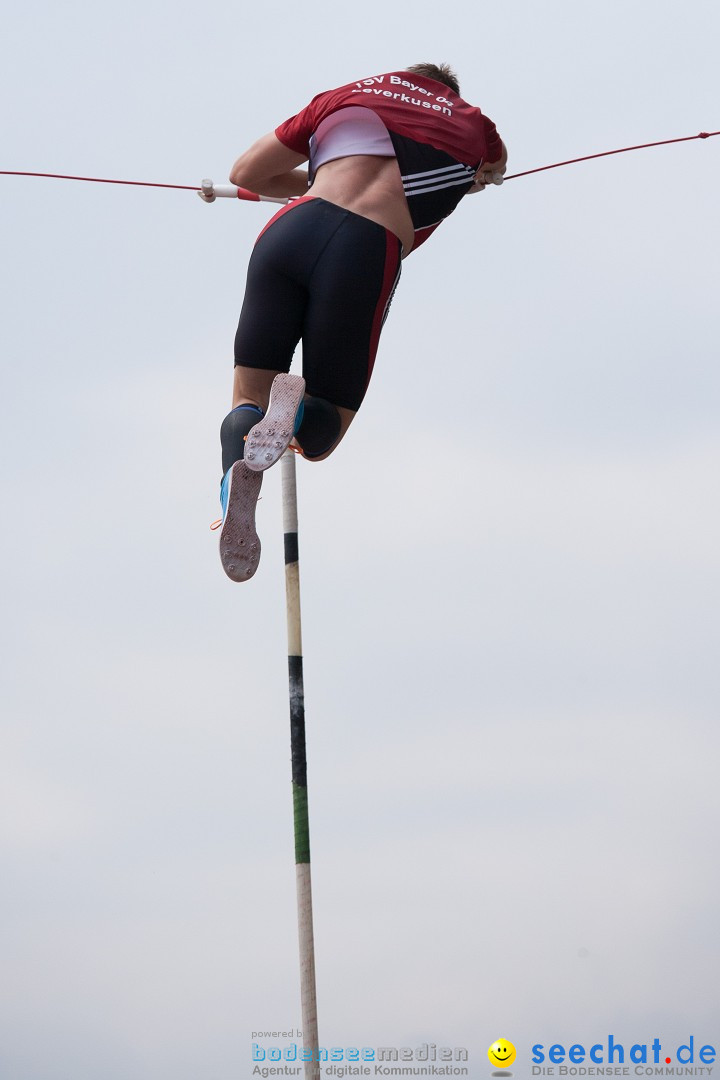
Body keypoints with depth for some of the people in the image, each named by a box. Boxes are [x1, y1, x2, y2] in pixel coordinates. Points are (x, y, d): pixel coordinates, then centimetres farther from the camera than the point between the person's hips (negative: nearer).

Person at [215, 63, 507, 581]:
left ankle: (236, 467, -26)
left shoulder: (350, 94, 24)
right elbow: (493, 170, 50)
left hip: (293, 229, 1)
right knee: (319, 438, 14)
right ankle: (301, 406, -25)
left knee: (248, 396, 11)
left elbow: (246, 173, 27)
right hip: (367, 256, -1)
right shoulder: (474, 127, 23)